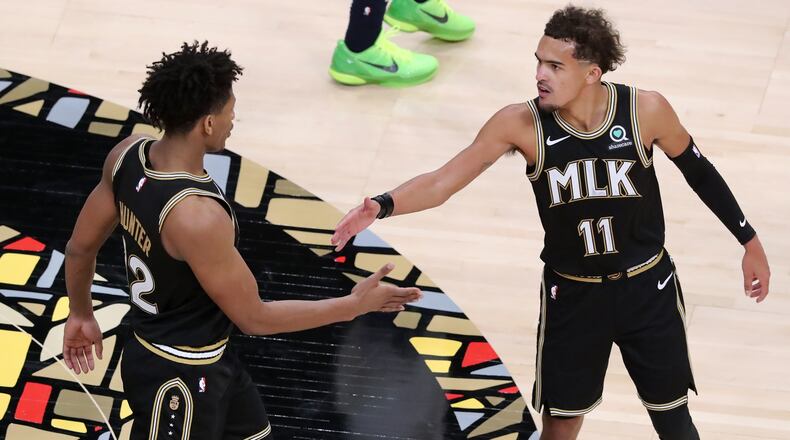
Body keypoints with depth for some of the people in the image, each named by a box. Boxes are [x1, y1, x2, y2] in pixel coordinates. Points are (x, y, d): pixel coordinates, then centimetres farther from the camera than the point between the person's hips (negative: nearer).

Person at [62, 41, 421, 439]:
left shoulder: (129, 155, -10)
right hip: (179, 378, -9)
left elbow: (80, 247, 5)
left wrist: (81, 314, 23)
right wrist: (355, 305, -16)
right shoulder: (197, 216, -35)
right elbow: (254, 317, -23)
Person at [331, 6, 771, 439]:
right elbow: (444, 180, -19)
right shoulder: (523, 124, -19)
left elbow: (699, 172, -1)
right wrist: (382, 206, -37)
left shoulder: (646, 110, -19)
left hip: (647, 287, 0)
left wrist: (749, 241, 5)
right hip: (571, 294, 0)